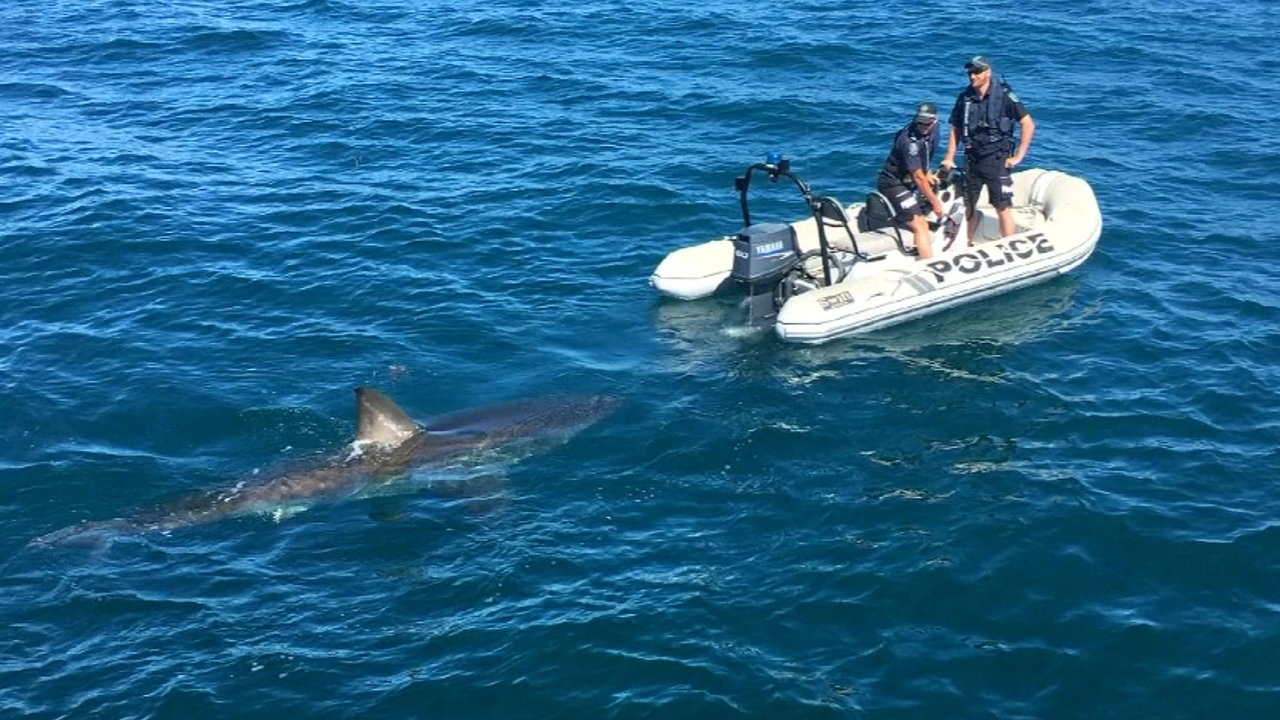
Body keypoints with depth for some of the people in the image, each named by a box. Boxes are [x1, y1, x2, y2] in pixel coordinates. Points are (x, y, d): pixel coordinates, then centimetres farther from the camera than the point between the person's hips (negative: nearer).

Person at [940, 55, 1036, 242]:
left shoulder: (1004, 95, -9)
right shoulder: (964, 97, 4)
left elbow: (1029, 125, -8)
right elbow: (955, 129, 13)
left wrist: (1018, 156, -9)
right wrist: (949, 158, 5)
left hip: (997, 160, -4)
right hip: (971, 160, 5)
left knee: (1003, 208, -1)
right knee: (968, 206, 12)